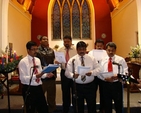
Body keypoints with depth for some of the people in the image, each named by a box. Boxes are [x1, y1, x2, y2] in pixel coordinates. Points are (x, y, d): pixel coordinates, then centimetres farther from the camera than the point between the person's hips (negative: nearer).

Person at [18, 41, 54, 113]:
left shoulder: (38, 60, 7)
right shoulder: (23, 62, -12)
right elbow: (22, 78, -18)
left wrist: (46, 75, -9)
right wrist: (35, 76, -30)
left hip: (38, 88, 6)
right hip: (29, 89, -6)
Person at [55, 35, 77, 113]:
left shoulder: (75, 50, -3)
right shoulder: (60, 50, 6)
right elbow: (57, 60, 3)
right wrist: (57, 62, -19)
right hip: (64, 72, 3)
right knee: (65, 92, 15)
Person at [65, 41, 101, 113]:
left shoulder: (92, 59, 2)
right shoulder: (72, 60, -2)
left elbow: (98, 69, 1)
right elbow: (67, 72, -5)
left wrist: (92, 72, -20)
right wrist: (73, 75, -27)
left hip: (90, 86, 1)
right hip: (78, 86, 0)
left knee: (92, 105, 10)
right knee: (79, 105, 16)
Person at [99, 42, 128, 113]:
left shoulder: (121, 60, 0)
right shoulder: (102, 60, 3)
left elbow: (125, 72, -3)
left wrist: (118, 76, -20)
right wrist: (104, 78, -16)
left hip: (117, 84, -1)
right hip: (106, 84, 1)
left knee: (118, 104, 12)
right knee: (107, 104, 14)